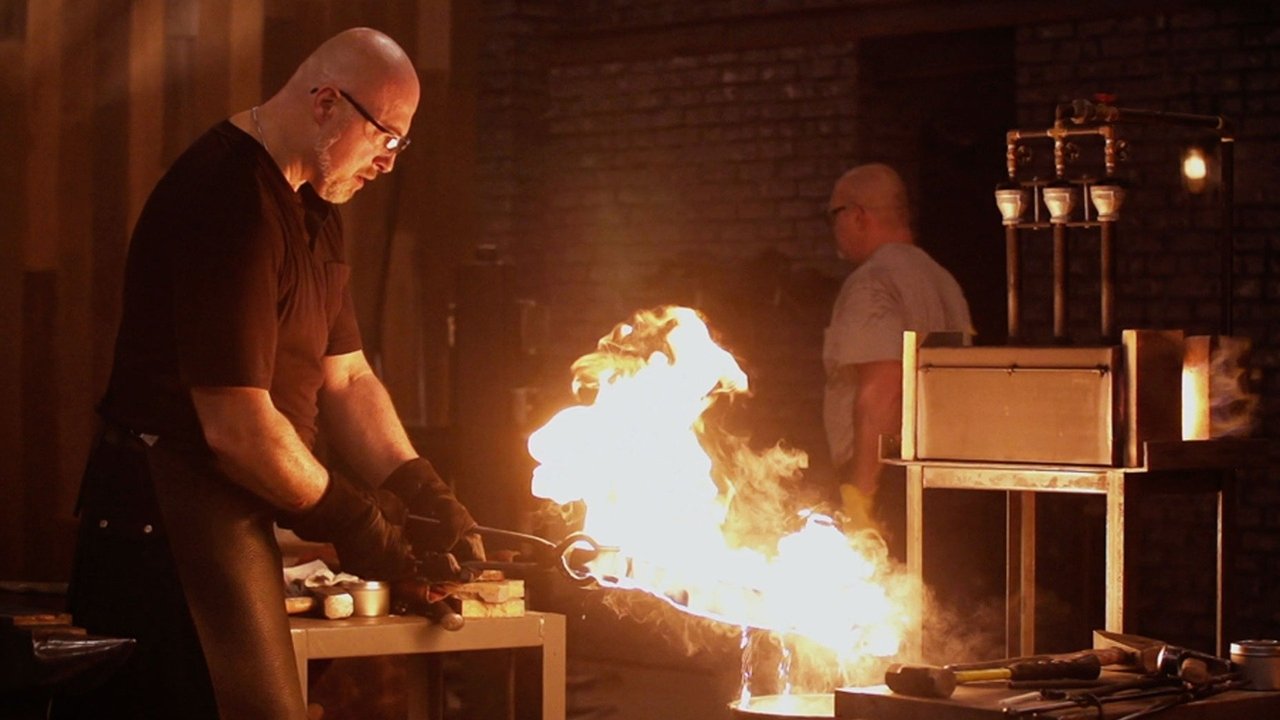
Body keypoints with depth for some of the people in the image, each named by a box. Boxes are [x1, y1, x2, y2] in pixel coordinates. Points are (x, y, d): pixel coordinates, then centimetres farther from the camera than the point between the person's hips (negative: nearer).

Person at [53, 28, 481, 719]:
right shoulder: (230, 202, -21)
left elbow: (346, 379, 15)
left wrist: (425, 497, 2)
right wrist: (355, 525, -12)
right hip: (171, 519, -10)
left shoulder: (311, 207, 14)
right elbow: (239, 429, -24)